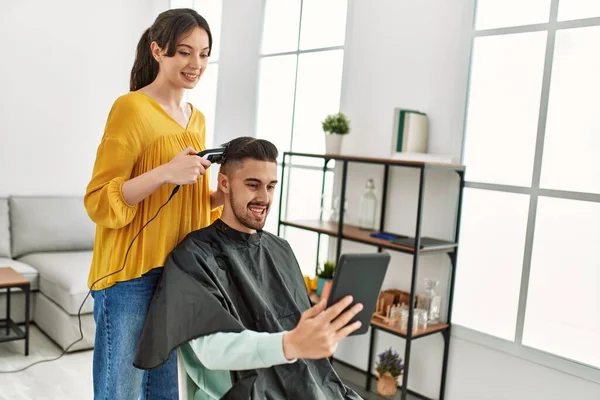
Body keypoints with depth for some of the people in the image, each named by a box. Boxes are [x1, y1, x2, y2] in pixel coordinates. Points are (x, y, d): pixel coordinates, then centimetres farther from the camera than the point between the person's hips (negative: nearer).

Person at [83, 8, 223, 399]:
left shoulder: (197, 118, 11)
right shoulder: (131, 108, -11)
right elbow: (99, 202, -13)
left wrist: (222, 195, 0)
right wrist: (166, 172, -25)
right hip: (131, 274, -7)